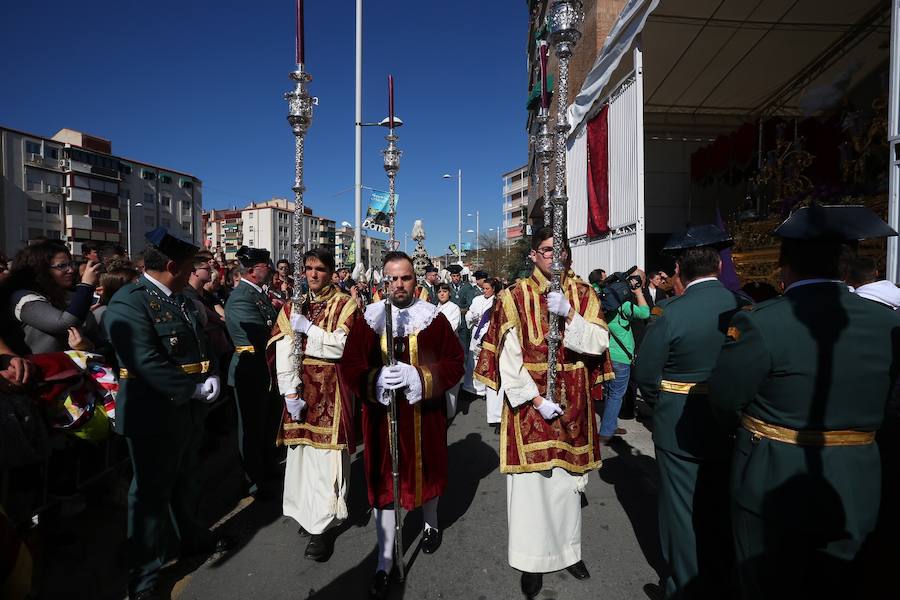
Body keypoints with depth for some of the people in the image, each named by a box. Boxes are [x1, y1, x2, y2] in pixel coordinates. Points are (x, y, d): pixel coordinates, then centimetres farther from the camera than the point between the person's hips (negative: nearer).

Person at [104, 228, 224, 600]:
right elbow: (148, 365, -28)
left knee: (186, 482, 25)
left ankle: (193, 537, 45)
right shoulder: (128, 302, -20)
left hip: (190, 411, 8)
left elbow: (201, 346, 12)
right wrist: (198, 388, -21)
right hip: (154, 415, -8)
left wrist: (212, 378, -5)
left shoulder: (179, 299, 9)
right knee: (151, 493, 8)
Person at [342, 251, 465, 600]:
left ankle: (431, 524, 50)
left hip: (424, 414, 0)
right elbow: (351, 366, -3)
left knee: (426, 471, 19)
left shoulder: (434, 317, -4)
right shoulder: (368, 318, -2)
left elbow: (454, 363, -6)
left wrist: (418, 377, -22)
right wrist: (376, 381, -24)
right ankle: (385, 561, 27)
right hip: (382, 415, 0)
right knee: (384, 481, 8)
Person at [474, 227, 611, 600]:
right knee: (530, 483, 4)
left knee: (568, 478, 16)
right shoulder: (515, 297, -7)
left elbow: (598, 343, -7)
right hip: (529, 405, -3)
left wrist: (568, 314, -20)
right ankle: (533, 559, 23)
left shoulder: (583, 295, 3)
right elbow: (508, 358, -10)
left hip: (571, 405, 3)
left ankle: (568, 548, 37)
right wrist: (535, 400, -14)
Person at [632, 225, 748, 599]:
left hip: (681, 427, -5)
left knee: (684, 511, 14)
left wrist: (658, 404, 4)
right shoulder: (744, 306, -9)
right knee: (722, 507, 23)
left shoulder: (670, 313, -22)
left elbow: (644, 375, -15)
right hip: (730, 426, 5)